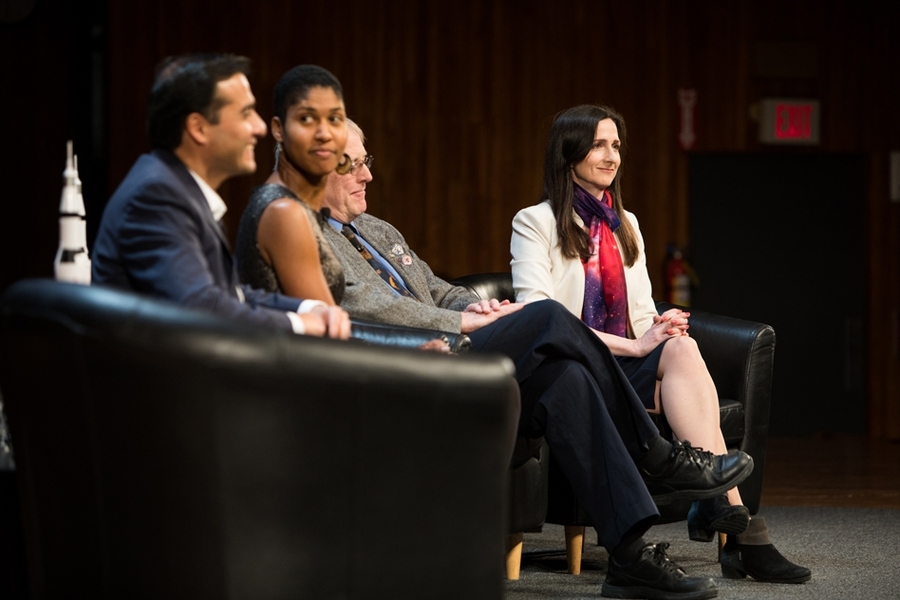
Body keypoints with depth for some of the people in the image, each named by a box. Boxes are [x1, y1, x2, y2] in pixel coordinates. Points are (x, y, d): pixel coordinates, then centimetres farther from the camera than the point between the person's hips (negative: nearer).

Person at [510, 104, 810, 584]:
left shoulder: (625, 225, 23)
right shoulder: (535, 224, 2)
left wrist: (659, 329, -7)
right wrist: (633, 345, -18)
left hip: (624, 365, 5)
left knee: (679, 348, -32)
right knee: (680, 352, -32)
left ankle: (717, 507, -43)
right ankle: (736, 521, -42)